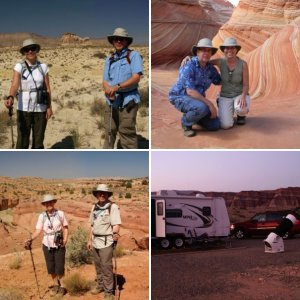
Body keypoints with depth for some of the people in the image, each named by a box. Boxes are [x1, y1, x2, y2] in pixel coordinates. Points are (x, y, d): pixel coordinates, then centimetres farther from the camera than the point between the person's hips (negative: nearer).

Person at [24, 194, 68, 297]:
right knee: (51, 268, 11)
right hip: (47, 245, 2)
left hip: (59, 245, -2)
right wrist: (31, 239, -25)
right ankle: (56, 285, 31)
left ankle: (62, 286, 19)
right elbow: (38, 230, -9)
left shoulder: (60, 214, -7)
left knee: (59, 268, -1)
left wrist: (65, 239, -10)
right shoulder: (42, 216, -5)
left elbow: (65, 227, 2)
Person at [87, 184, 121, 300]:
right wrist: (90, 240, 17)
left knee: (106, 267, -4)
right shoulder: (95, 207, 10)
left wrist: (115, 234, -34)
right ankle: (100, 285, 31)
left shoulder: (113, 207, -10)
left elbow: (116, 224, -17)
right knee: (98, 265, 15)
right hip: (95, 241, 6)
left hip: (106, 241, -6)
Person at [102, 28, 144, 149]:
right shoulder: (109, 59, 17)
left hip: (128, 100, -5)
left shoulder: (133, 55, 1)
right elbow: (105, 81, 11)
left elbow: (136, 78, -10)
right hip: (112, 101, 5)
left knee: (127, 134, -9)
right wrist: (109, 91, -12)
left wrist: (117, 87, -21)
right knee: (109, 132, 8)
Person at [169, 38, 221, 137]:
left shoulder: (210, 68, -1)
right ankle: (186, 122, -6)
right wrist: (210, 104, -32)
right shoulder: (189, 67, -23)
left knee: (215, 125, -3)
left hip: (197, 99, 7)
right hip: (180, 97, -7)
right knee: (202, 108, -38)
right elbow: (190, 91, -31)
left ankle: (191, 115, 21)